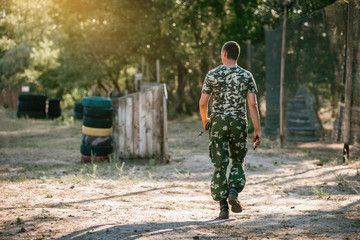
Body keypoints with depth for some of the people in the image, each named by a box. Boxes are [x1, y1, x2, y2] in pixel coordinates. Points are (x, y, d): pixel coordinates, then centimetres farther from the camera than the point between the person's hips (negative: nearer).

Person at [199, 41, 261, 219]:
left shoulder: (212, 74, -3)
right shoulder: (246, 76, -1)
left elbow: (203, 103, -1)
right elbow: (253, 104, -7)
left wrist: (204, 120, 19)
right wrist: (257, 130, -4)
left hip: (218, 123, -1)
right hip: (238, 123, 1)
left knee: (220, 165, 4)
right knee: (237, 161, 18)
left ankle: (223, 206, 0)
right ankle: (233, 193, -5)